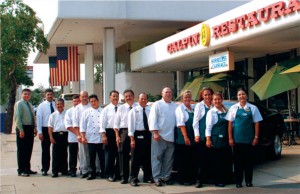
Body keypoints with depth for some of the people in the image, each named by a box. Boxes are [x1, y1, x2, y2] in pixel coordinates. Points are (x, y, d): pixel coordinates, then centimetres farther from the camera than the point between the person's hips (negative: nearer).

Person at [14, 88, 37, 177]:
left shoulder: (30, 105, 16)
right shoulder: (19, 104, -7)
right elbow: (17, 117, -13)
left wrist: (35, 128, 12)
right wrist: (21, 130, -19)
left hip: (30, 128, 8)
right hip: (23, 128, -8)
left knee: (29, 150, 12)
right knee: (21, 150, -3)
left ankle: (27, 169, 20)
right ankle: (21, 170, 2)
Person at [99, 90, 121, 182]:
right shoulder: (106, 109, 3)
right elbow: (102, 123, 0)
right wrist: (104, 135, -9)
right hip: (110, 132, -1)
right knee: (109, 154, 2)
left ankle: (118, 174, 19)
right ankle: (109, 175, 10)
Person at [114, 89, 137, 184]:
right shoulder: (121, 108, 7)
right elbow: (116, 123, 7)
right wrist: (117, 136, -1)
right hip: (124, 132, 1)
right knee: (123, 155, 4)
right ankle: (124, 177, 12)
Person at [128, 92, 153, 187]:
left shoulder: (150, 110, 9)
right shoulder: (134, 111, -1)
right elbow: (131, 125, -5)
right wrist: (132, 139, -12)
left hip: (148, 134, 4)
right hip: (138, 135, -4)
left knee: (147, 157, 12)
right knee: (136, 158, -1)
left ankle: (147, 177, 25)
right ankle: (133, 179, 6)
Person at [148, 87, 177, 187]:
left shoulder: (175, 106, 15)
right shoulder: (157, 104, 2)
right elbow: (153, 119, -5)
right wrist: (155, 133, -14)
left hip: (171, 136, 4)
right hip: (159, 135, -4)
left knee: (169, 158, 8)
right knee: (157, 157, -3)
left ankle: (166, 176, 17)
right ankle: (157, 178, 1)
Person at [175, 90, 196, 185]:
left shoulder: (193, 109, 13)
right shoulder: (180, 108, -6)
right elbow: (181, 124, -13)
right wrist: (186, 137, -18)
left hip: (192, 139, 6)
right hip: (183, 139, -6)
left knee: (192, 159, 10)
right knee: (183, 160, -1)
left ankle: (191, 178, 18)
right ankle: (182, 179, 6)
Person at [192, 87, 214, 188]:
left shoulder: (213, 106, 11)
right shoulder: (199, 105, 1)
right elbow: (195, 121, -2)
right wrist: (196, 135, -8)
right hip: (202, 136, -3)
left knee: (209, 157, 5)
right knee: (202, 157, -4)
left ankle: (207, 177, 15)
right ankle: (199, 179, 0)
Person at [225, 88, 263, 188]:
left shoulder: (253, 108, 3)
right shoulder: (233, 108, 3)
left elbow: (256, 123, 4)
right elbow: (230, 123, 2)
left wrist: (256, 137, -2)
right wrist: (230, 138, -2)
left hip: (249, 139, 0)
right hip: (237, 139, 0)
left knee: (249, 160, 5)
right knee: (238, 161, 4)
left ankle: (248, 181, 16)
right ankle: (238, 181, 13)